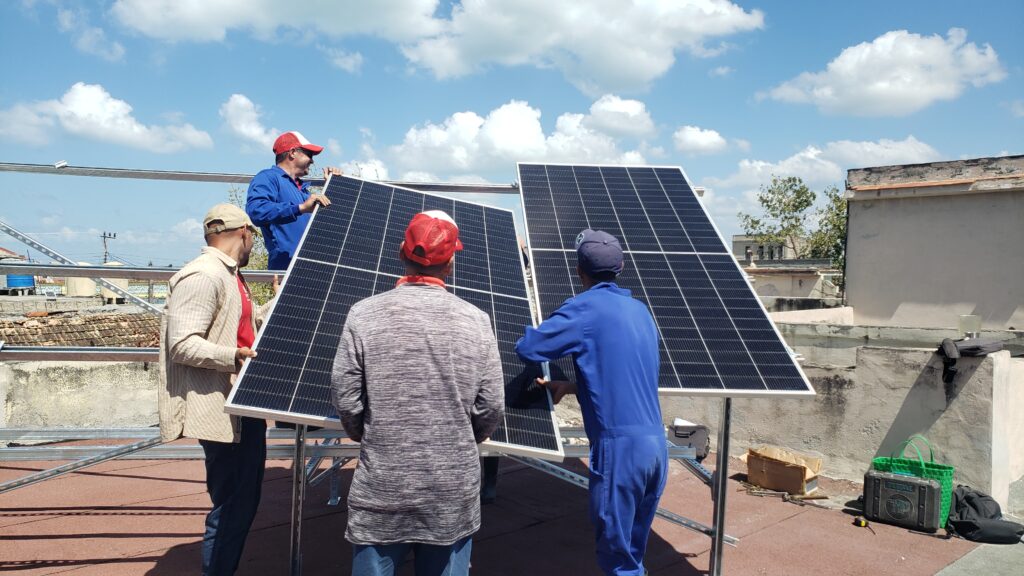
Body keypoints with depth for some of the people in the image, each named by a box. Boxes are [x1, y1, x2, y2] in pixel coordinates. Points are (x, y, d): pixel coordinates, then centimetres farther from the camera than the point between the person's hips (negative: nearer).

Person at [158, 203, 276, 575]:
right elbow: (181, 344, -23)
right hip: (220, 412, -11)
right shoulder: (202, 276, -16)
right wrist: (233, 356, -35)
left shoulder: (230, 276, 17)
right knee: (230, 506, -5)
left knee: (245, 500, 19)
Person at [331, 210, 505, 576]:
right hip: (454, 491, 1)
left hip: (382, 488, 0)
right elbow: (491, 408, -4)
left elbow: (346, 399, -6)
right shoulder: (475, 320, -6)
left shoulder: (364, 314, -9)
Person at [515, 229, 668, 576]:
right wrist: (570, 386, 18)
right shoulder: (640, 310, 15)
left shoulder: (585, 307, -6)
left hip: (620, 445, -7)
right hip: (656, 443, 7)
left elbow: (528, 349, -10)